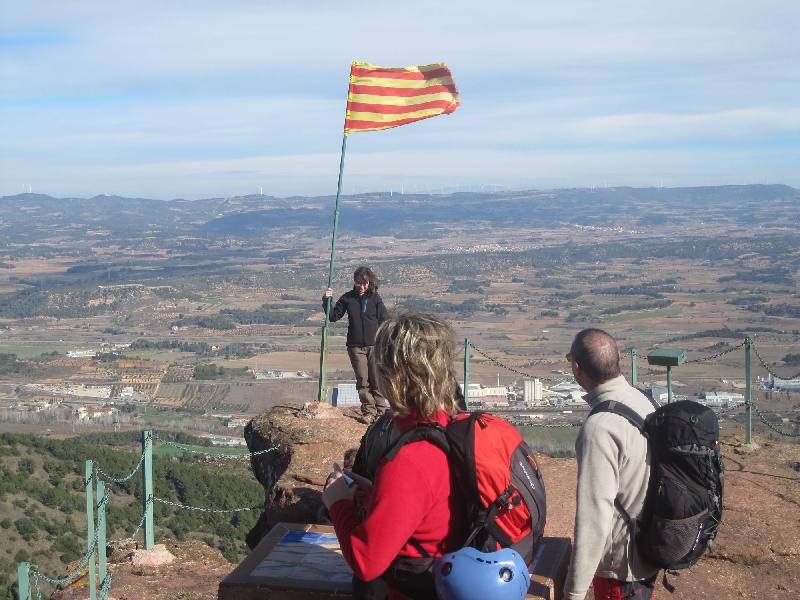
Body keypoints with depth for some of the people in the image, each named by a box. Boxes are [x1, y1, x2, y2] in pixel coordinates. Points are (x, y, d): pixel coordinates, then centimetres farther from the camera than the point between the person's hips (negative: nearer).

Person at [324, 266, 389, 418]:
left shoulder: (375, 299, 2)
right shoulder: (348, 298, 5)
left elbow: (383, 322, 3)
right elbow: (334, 316, 7)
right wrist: (326, 301, -8)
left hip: (374, 345, -1)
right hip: (355, 346, 1)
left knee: (377, 381, -1)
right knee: (363, 382, 3)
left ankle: (382, 411, 7)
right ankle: (368, 411, 11)